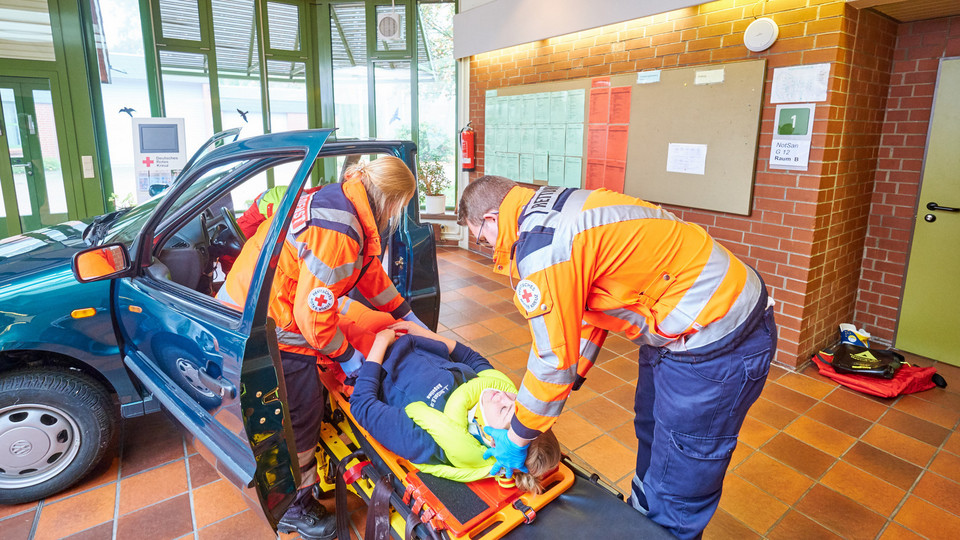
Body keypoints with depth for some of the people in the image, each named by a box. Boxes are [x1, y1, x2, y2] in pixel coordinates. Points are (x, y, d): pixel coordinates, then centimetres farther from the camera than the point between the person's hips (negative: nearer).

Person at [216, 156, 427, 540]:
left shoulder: (340, 202, 4)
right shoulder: (336, 233, -28)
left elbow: (370, 272, 16)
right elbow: (313, 314, -25)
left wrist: (406, 314, 22)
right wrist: (345, 355, -8)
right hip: (269, 335, -10)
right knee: (297, 421, 8)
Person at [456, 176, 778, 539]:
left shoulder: (543, 248, -25)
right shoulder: (557, 212, 6)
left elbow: (554, 359, -19)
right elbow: (587, 308, 14)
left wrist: (516, 438, -4)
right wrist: (568, 382, 15)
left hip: (716, 344, -10)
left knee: (674, 500, 4)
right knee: (650, 437, 28)